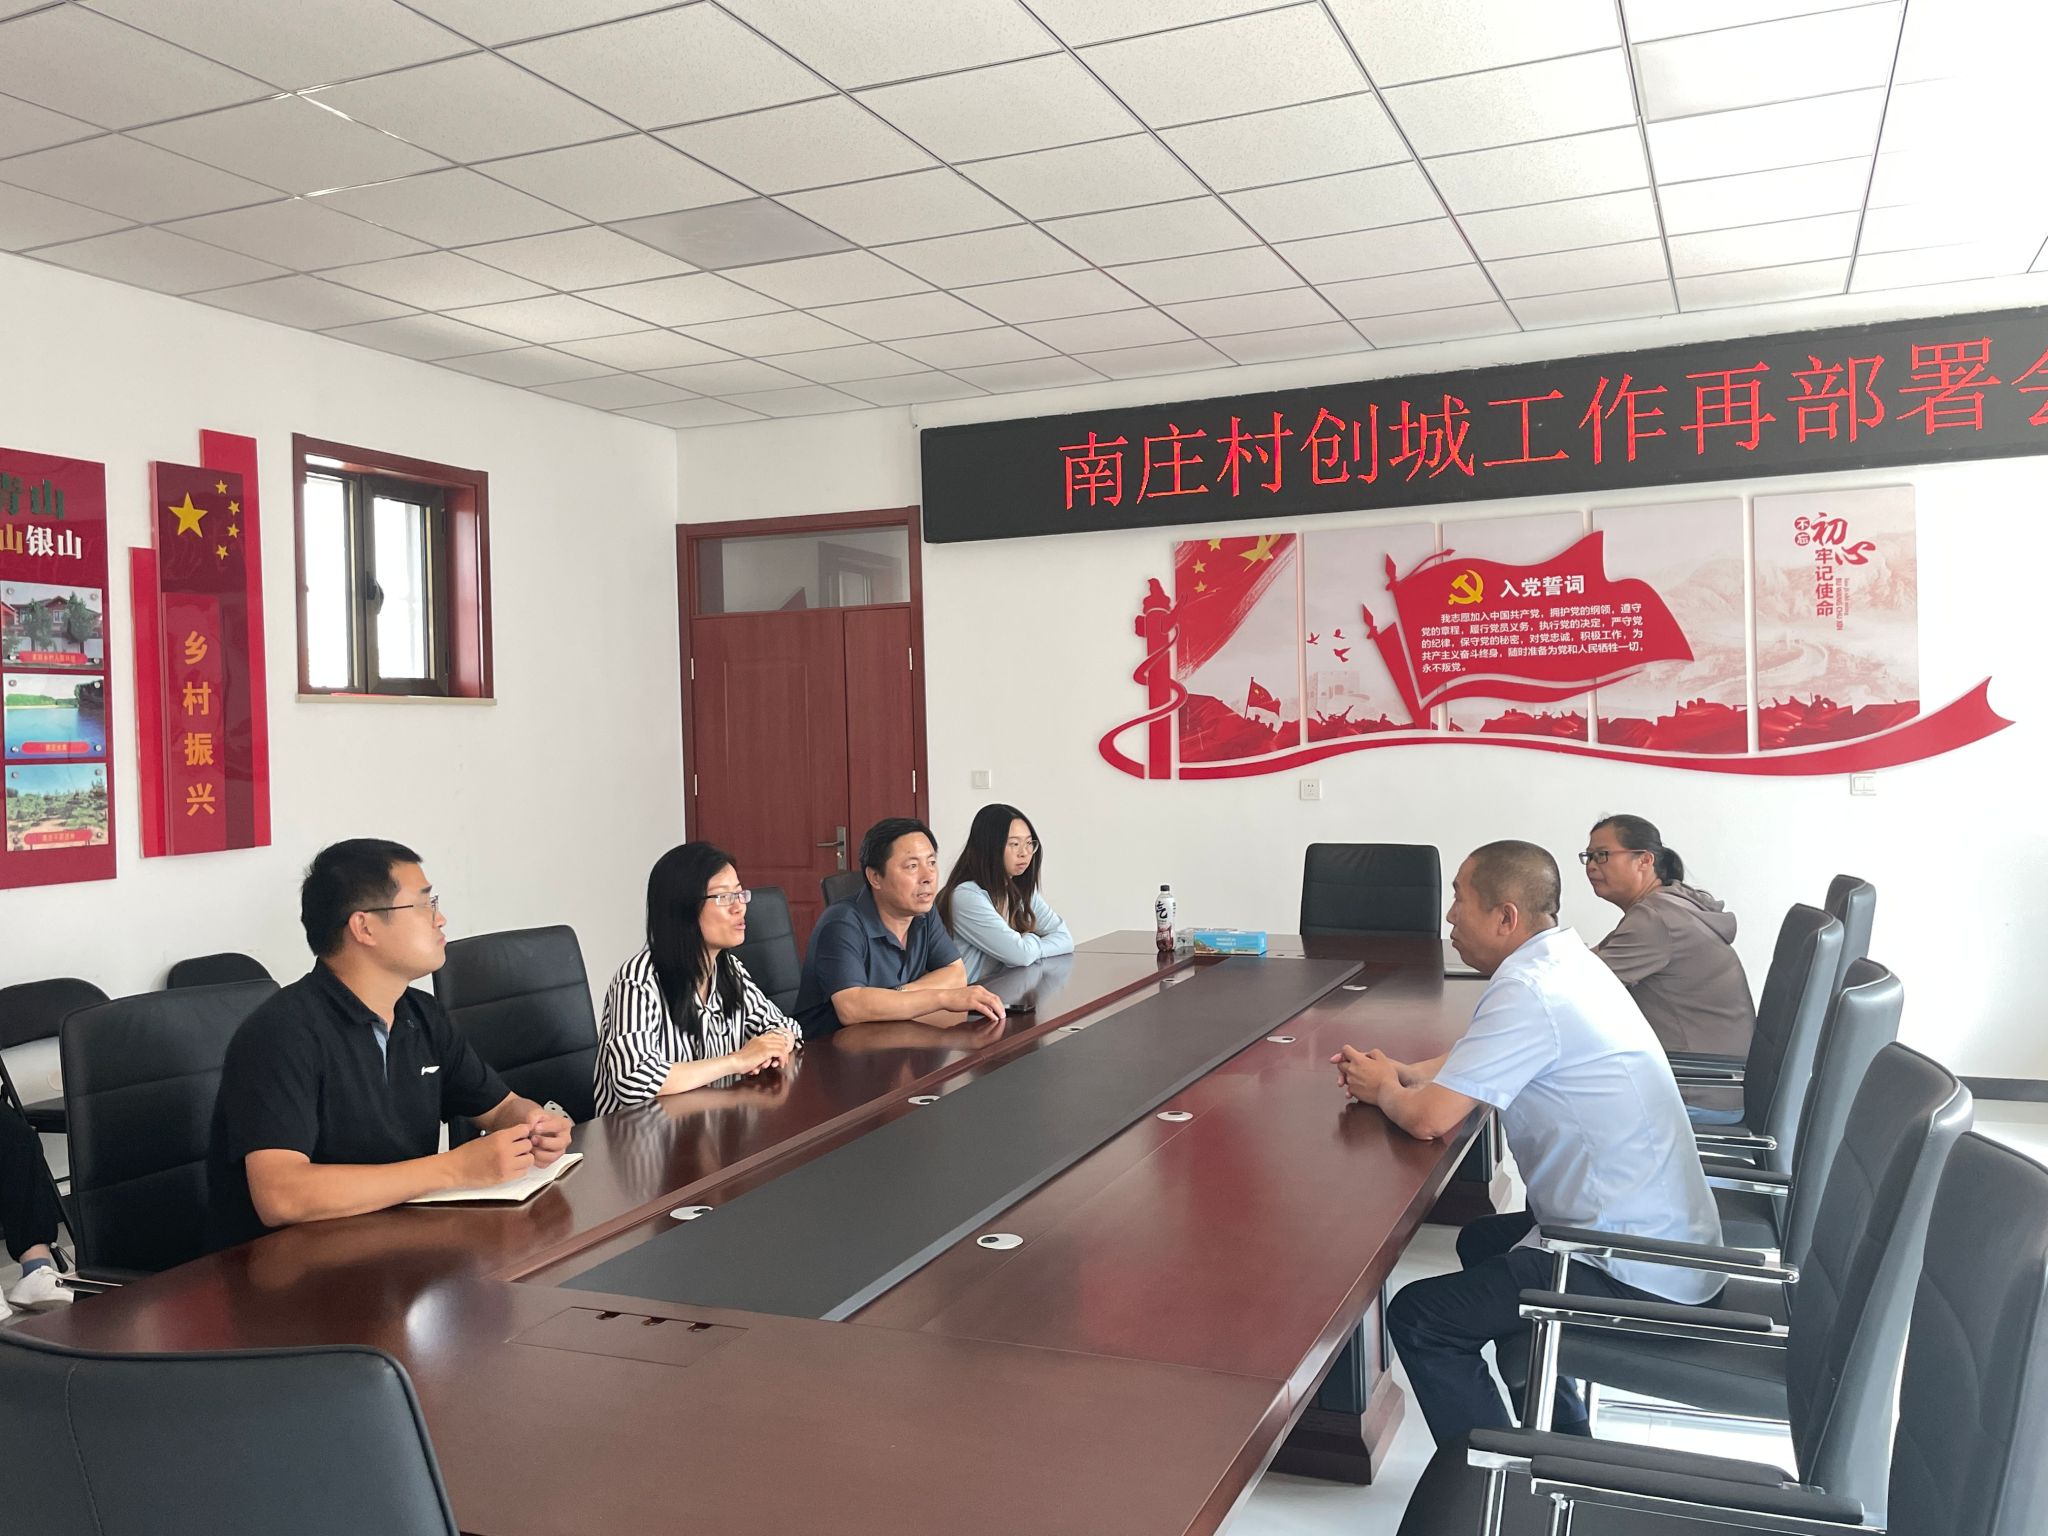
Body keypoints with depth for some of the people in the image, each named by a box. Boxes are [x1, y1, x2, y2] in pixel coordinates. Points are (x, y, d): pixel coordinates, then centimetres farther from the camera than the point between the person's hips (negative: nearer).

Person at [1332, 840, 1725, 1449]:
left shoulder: (1529, 992, -23)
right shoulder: (1565, 960, 7)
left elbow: (1430, 1118, -22)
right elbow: (1479, 1060, 21)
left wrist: (1384, 1091, 0)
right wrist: (1399, 1072, 5)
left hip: (1638, 1275, -10)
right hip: (1669, 1235, 10)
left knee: (1418, 1319, -5)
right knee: (1481, 1242, 30)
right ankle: (1562, 1439, 36)